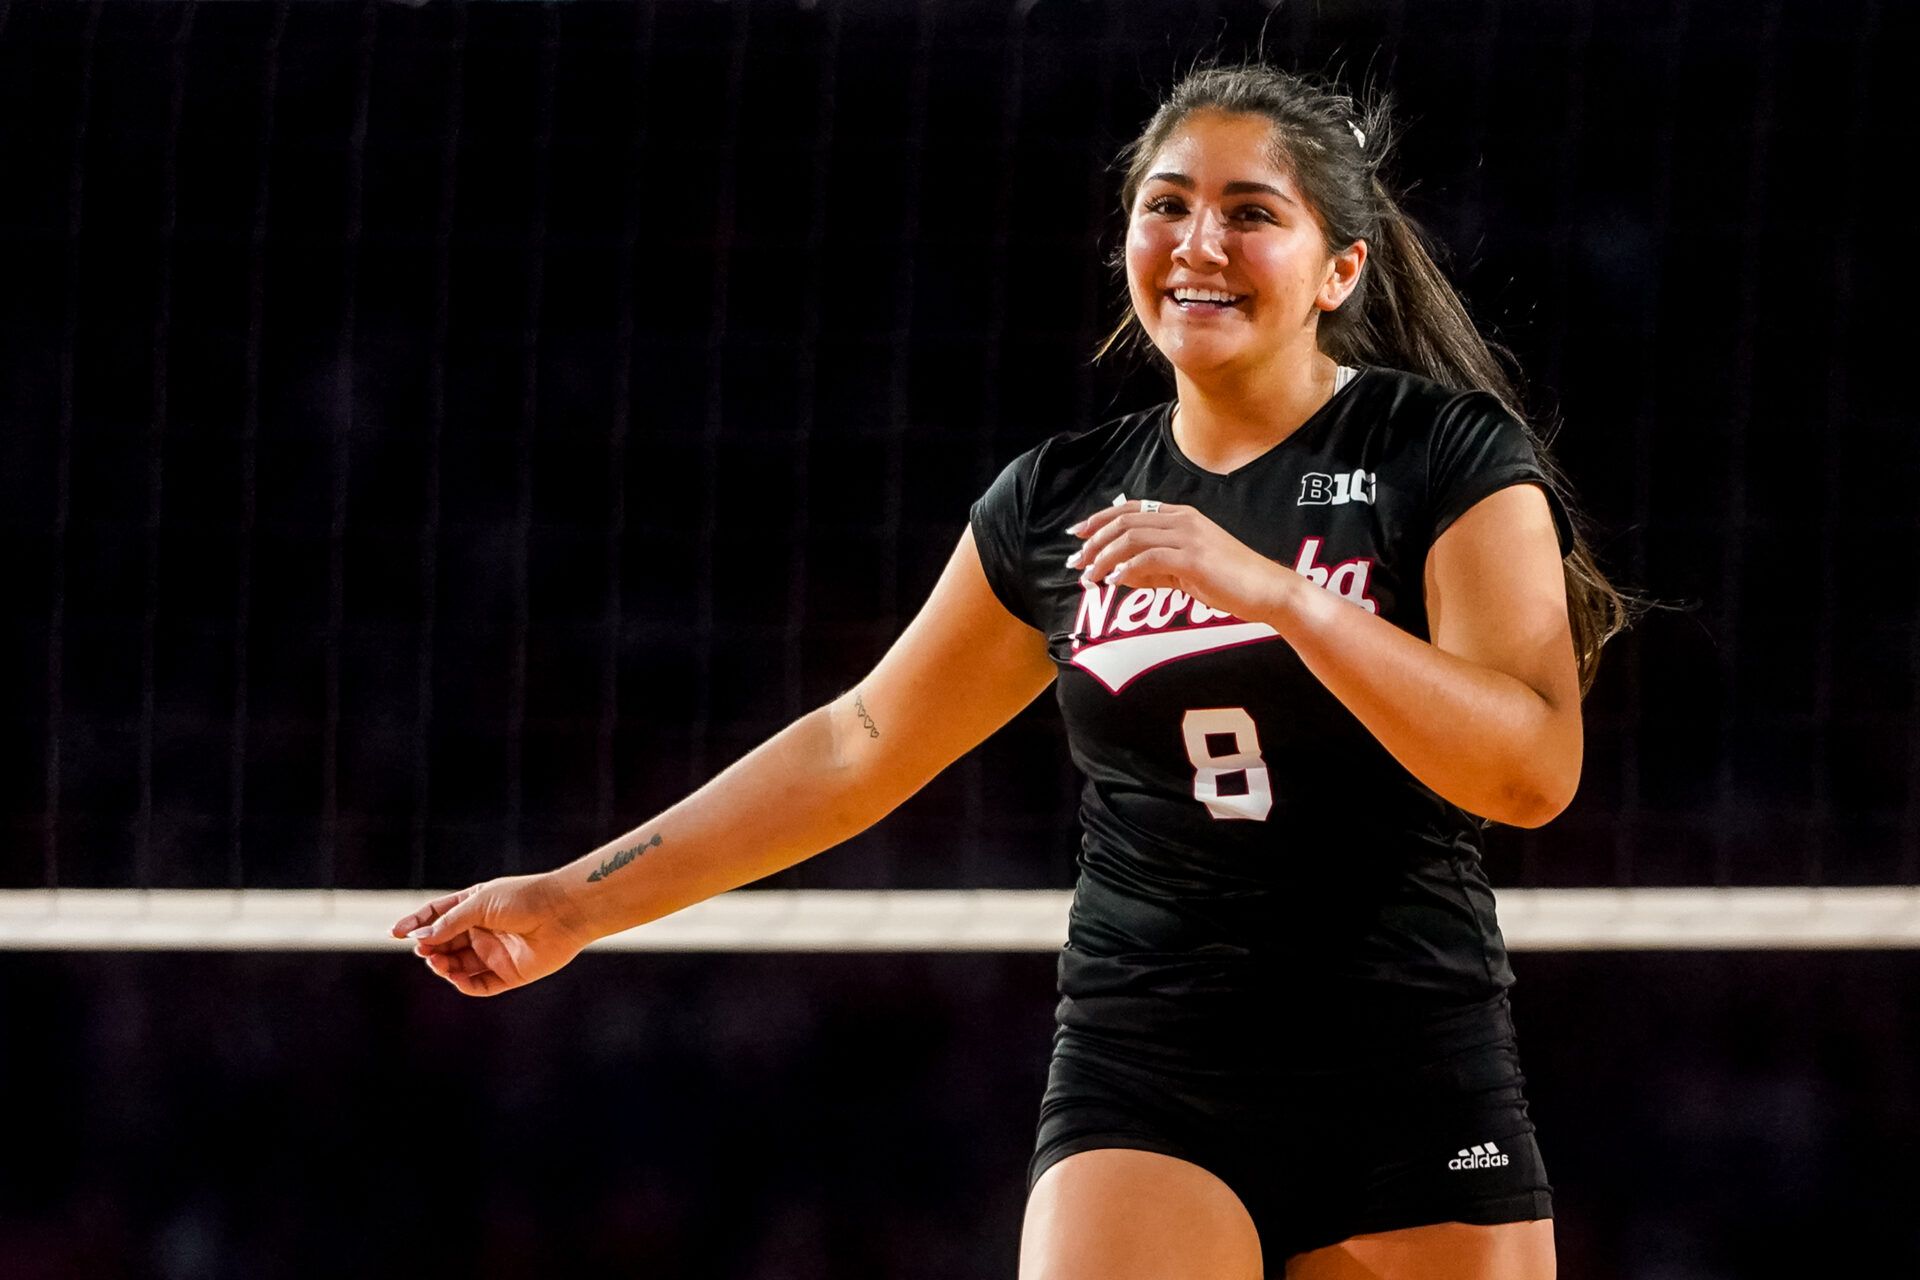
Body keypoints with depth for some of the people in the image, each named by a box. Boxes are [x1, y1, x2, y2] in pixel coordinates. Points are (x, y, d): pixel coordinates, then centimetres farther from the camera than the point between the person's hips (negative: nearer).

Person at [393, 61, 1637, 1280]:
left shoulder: (1451, 457, -3)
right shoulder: (1058, 502, 10)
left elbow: (1534, 769, -15)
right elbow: (857, 746, 20)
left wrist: (1269, 588, -24)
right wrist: (575, 902, 19)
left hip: (1412, 1098, -2)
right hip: (1142, 1088, 2)